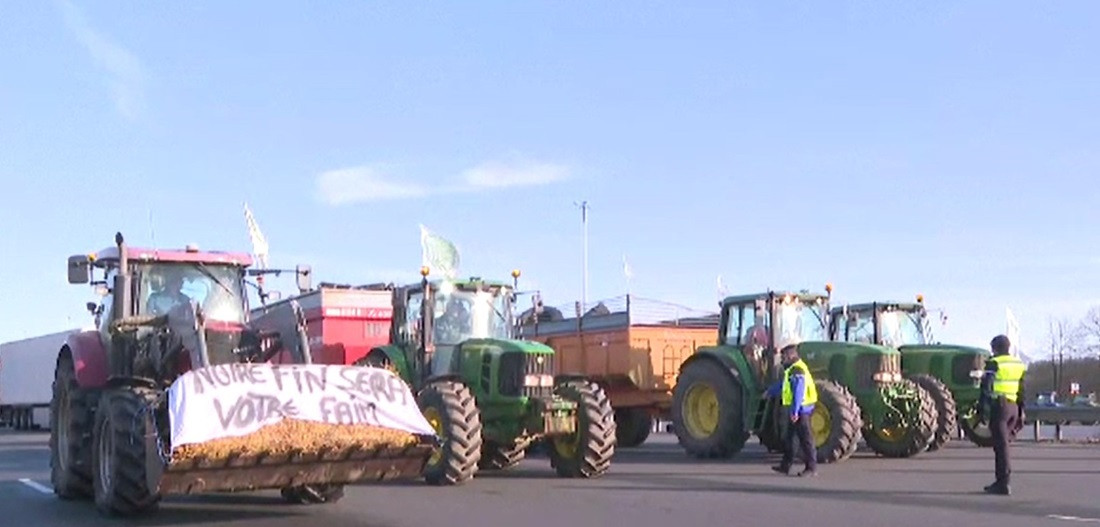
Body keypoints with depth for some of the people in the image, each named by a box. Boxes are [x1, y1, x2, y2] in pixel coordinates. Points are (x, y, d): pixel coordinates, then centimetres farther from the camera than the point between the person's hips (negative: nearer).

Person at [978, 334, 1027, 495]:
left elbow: (986, 389, -10)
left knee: (1001, 445, -6)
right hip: (1014, 407, 7)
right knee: (1002, 443, 15)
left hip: (999, 406, -7)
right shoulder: (1019, 364, 14)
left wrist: (982, 410, -7)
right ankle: (1001, 480, 17)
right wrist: (1021, 411, 19)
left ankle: (1003, 484, -6)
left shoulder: (994, 364, -7)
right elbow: (1022, 391, 15)